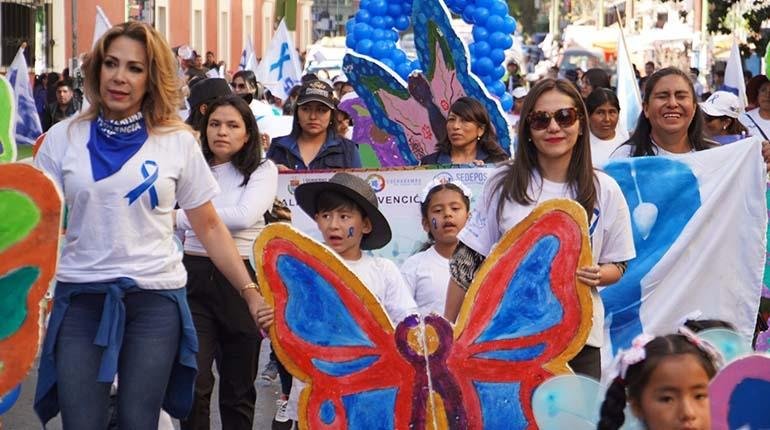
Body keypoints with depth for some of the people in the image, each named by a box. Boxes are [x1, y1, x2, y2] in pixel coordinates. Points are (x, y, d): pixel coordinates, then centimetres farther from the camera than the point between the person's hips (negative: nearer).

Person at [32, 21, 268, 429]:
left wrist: (250, 291, -1)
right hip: (80, 298, 1)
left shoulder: (178, 142, 1)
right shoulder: (63, 138, 3)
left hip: (155, 300, 0)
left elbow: (209, 227, 6)